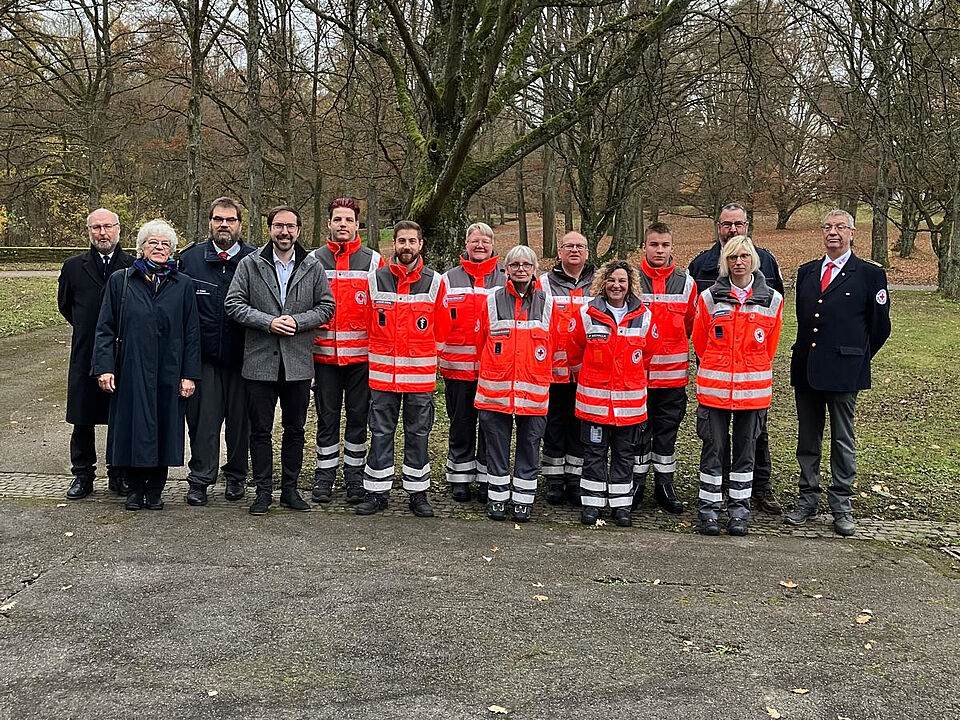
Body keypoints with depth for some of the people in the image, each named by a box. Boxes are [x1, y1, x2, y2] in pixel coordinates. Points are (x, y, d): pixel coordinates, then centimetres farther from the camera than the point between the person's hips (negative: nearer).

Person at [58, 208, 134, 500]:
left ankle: (119, 474, 19)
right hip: (85, 356, 1)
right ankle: (82, 475, 19)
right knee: (82, 420, 7)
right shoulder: (73, 267, 5)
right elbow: (65, 305, 19)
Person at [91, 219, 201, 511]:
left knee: (164, 429, 4)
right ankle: (135, 489, 17)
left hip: (169, 373, 0)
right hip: (131, 371, 0)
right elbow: (105, 328, 3)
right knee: (133, 428, 4)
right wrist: (104, 367, -8)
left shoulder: (183, 285, 6)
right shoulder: (120, 281, 6)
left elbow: (192, 333, 3)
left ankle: (155, 489, 17)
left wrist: (189, 375, -3)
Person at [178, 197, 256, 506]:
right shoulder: (190, 258, 5)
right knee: (203, 419, 2)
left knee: (240, 419, 9)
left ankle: (236, 475, 24)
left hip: (242, 356, 0)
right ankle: (200, 478, 12)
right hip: (204, 355, 0)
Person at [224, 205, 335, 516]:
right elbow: (234, 304, -2)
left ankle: (290, 489, 22)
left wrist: (297, 321, -11)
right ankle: (263, 491, 16)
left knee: (295, 429, 10)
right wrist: (268, 322, -14)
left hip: (298, 362, 1)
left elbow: (326, 306, 5)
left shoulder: (313, 266, 5)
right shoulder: (250, 264, 2)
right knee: (260, 431, 5)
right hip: (260, 361, -1)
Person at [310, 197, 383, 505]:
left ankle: (355, 476, 17)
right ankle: (324, 475, 18)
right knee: (326, 418, 8)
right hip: (324, 354, 1)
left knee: (358, 416, 7)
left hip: (361, 355, 0)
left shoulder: (373, 261, 4)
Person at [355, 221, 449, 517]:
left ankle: (418, 493, 18)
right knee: (381, 433, 6)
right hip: (382, 373, 1)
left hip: (420, 375, 0)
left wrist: (426, 355, 9)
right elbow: (367, 324, 10)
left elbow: (441, 329, 8)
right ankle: (377, 492, 16)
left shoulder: (435, 282, 1)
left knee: (418, 434, 8)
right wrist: (380, 352, 8)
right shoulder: (375, 280, 3)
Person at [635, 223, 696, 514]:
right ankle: (636, 484, 17)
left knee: (667, 429, 9)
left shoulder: (686, 283, 4)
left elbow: (691, 324, 13)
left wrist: (669, 345, 9)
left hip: (673, 372, 2)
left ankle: (664, 485, 20)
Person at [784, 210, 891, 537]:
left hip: (843, 372, -4)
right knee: (807, 438, 10)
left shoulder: (870, 274, -1)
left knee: (843, 441, 5)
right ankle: (808, 499, 21)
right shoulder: (806, 272, 12)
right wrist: (806, 355, 15)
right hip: (805, 370, 4)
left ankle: (841, 505, 14)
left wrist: (857, 359, 6)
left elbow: (879, 326, 2)